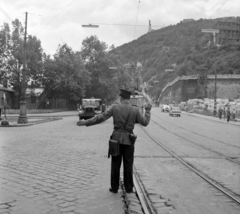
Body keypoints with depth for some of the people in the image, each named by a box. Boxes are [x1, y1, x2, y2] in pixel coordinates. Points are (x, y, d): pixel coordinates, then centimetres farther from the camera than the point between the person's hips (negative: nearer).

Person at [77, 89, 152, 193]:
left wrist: (85, 122, -1)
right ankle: (128, 188, 14)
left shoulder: (114, 107, -5)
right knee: (128, 165, 9)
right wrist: (148, 110, 18)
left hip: (116, 138, 0)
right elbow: (145, 123, 4)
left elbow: (100, 118, -8)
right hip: (128, 140, 0)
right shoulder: (135, 110, -4)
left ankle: (114, 188, 13)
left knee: (115, 164, 8)